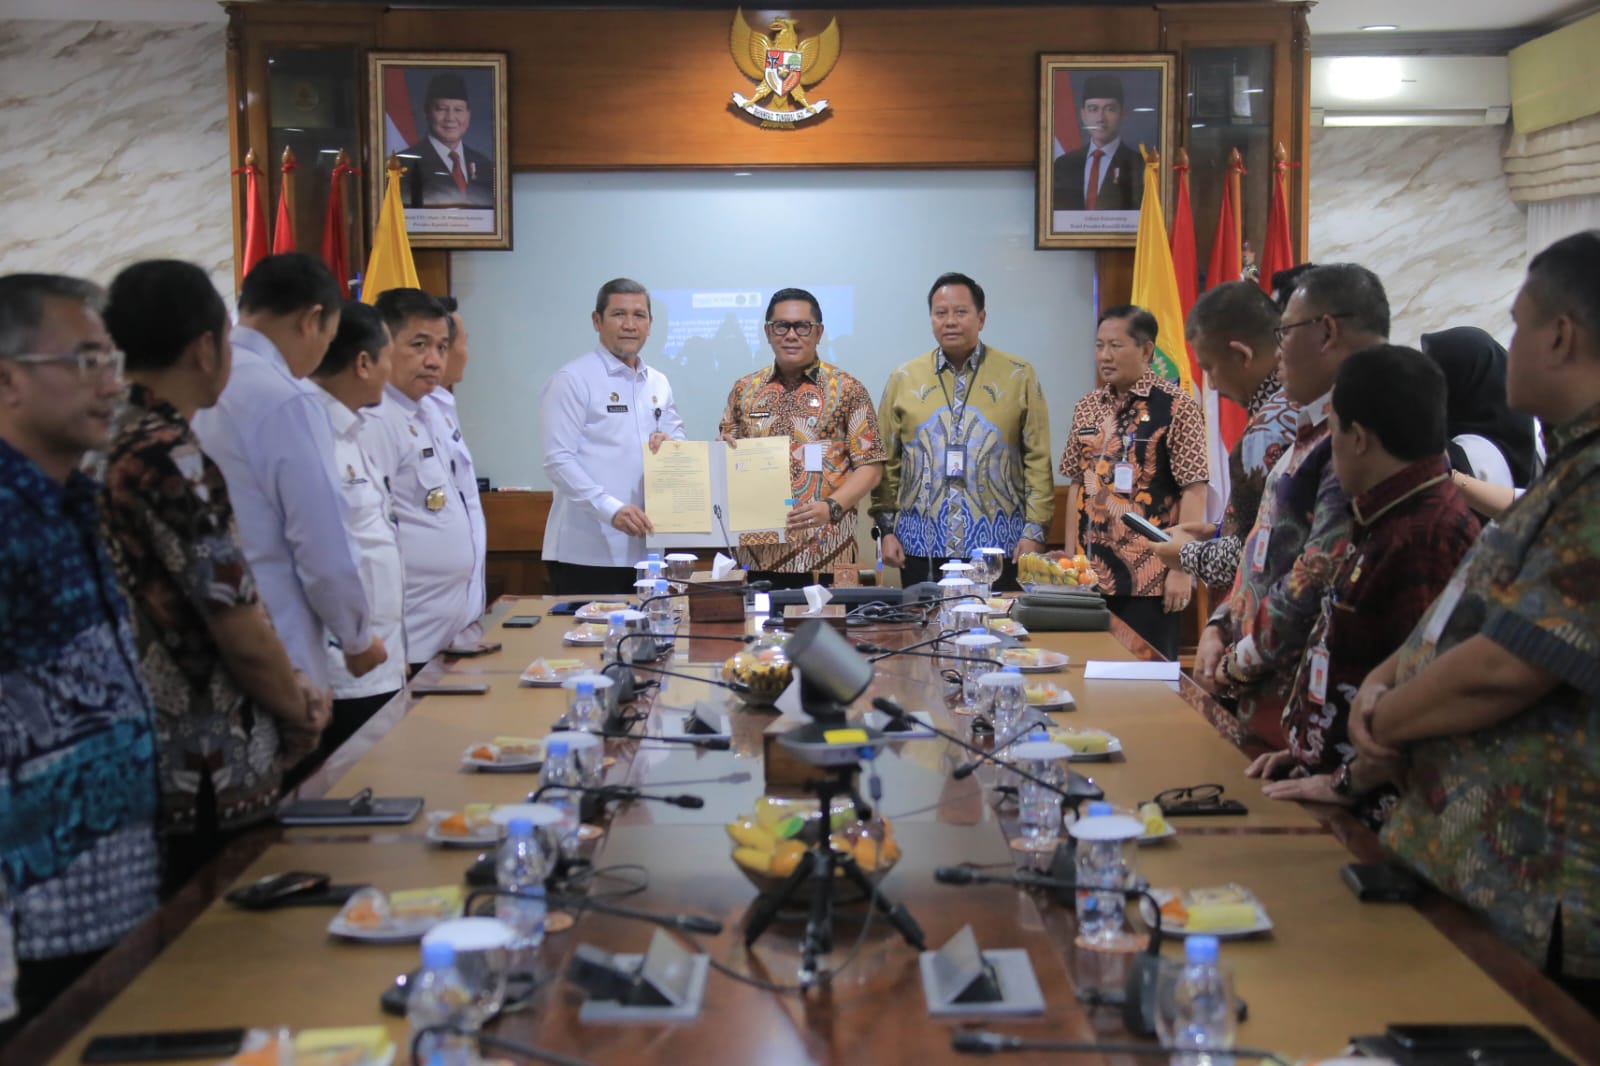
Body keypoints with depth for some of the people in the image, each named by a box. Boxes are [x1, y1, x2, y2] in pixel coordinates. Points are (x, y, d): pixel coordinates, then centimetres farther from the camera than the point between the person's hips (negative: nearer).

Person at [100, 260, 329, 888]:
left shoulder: (108, 444, 9)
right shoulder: (172, 461, -19)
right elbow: (241, 630, -16)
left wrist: (287, 688, 12)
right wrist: (300, 714, 2)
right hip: (209, 782, -9)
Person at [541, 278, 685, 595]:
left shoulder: (658, 384, 15)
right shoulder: (573, 380, -5)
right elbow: (559, 461, -12)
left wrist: (670, 444, -6)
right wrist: (611, 509, -24)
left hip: (645, 547, 6)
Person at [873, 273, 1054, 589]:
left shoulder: (1019, 376, 4)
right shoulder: (903, 379, 8)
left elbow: (1038, 459, 1)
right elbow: (887, 461, 9)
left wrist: (1035, 530, -5)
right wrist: (887, 528, 3)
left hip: (998, 542, -1)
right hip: (922, 545, 1)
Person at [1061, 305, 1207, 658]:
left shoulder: (1176, 407, -7)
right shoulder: (1087, 408, 10)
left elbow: (1194, 492, -10)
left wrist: (1182, 568, -14)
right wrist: (1070, 557, 11)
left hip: (1150, 579, -5)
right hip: (1092, 573, 5)